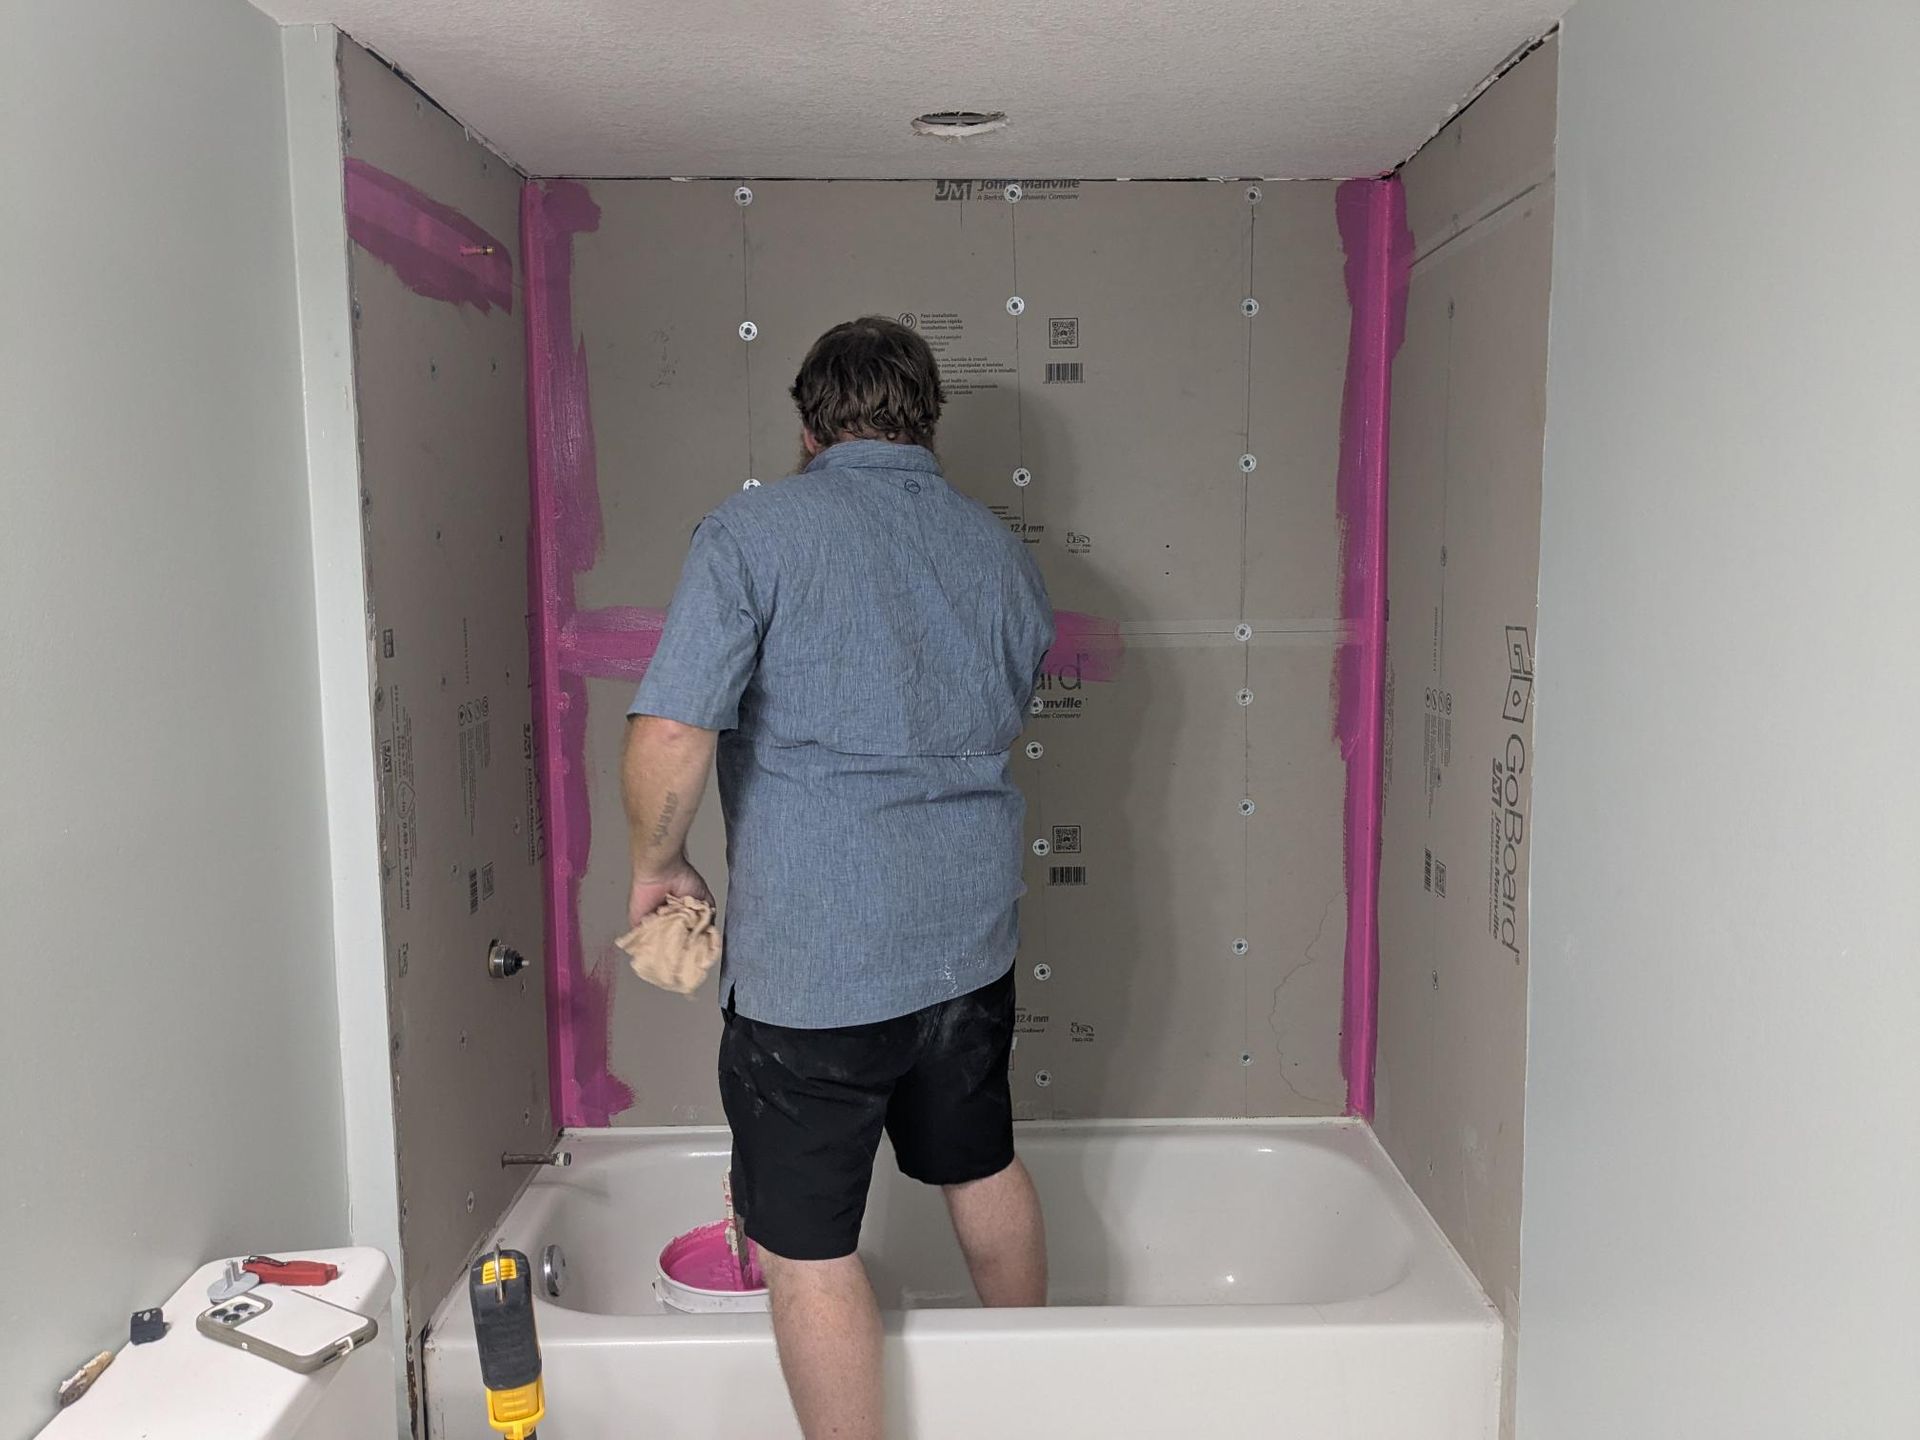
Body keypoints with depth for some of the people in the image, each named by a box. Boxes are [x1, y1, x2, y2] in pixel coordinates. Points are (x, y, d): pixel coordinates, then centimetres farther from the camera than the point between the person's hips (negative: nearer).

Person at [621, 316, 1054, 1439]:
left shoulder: (756, 531, -11)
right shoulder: (1003, 553, 7)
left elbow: (671, 735, -20)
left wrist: (659, 863, -3)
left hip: (812, 958, -6)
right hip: (973, 935, 7)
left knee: (807, 1246, 9)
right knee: (985, 1169, 27)